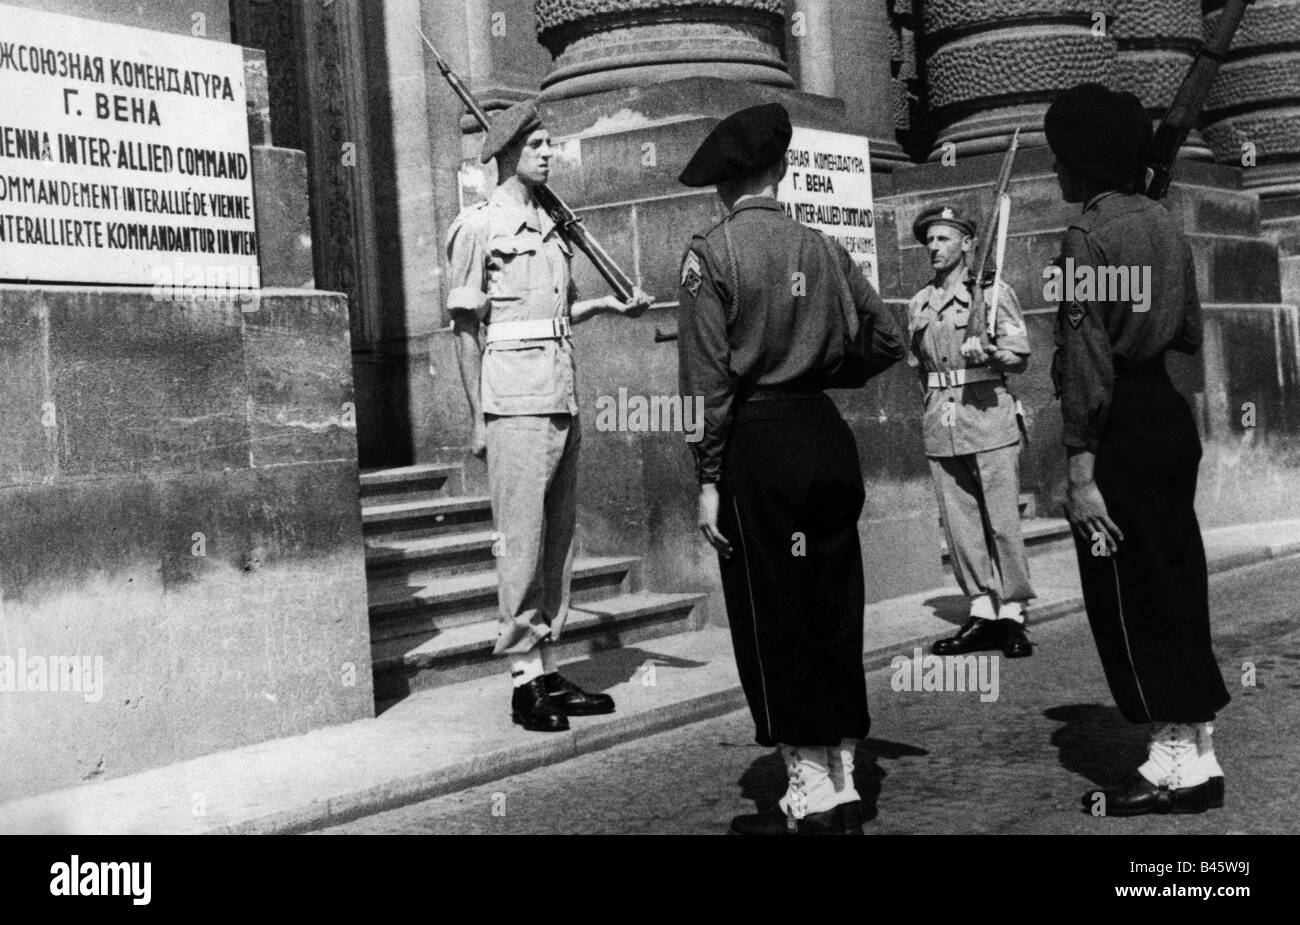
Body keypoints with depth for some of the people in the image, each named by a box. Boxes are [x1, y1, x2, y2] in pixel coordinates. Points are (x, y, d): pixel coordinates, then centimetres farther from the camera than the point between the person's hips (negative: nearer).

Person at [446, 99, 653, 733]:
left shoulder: (550, 226, 19)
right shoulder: (478, 225, -1)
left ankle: (548, 668, 14)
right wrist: (477, 415, -8)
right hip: (515, 395, -7)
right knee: (521, 536, -7)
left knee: (558, 535, 8)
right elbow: (465, 326, -4)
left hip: (563, 394, 8)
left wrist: (611, 302, 12)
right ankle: (524, 679, -2)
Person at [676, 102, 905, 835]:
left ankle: (811, 796, 7)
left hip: (757, 443, -5)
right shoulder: (824, 247, 7)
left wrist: (709, 478, -7)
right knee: (835, 613, 11)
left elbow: (709, 376, -10)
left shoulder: (711, 252, -6)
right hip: (828, 433, 5)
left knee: (772, 619, 3)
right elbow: (889, 341, 8)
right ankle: (843, 785, 19)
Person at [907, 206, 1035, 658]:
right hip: (939, 423, 5)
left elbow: (1020, 355, 0)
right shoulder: (919, 304, 16)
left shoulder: (993, 291, 3)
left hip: (988, 414, -4)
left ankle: (1012, 614, 2)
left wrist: (989, 352, -18)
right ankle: (982, 610, 9)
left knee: (1002, 519, -4)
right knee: (959, 521, 3)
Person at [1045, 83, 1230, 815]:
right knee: (1175, 581, 13)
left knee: (1129, 593, 0)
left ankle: (1174, 765, 6)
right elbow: (1191, 333, 16)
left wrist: (1080, 468, -18)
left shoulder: (1089, 235, -15)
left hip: (1122, 425, -9)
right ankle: (1198, 753, 21)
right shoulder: (1166, 224, 11)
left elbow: (1087, 362, -19)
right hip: (1170, 413, 9)